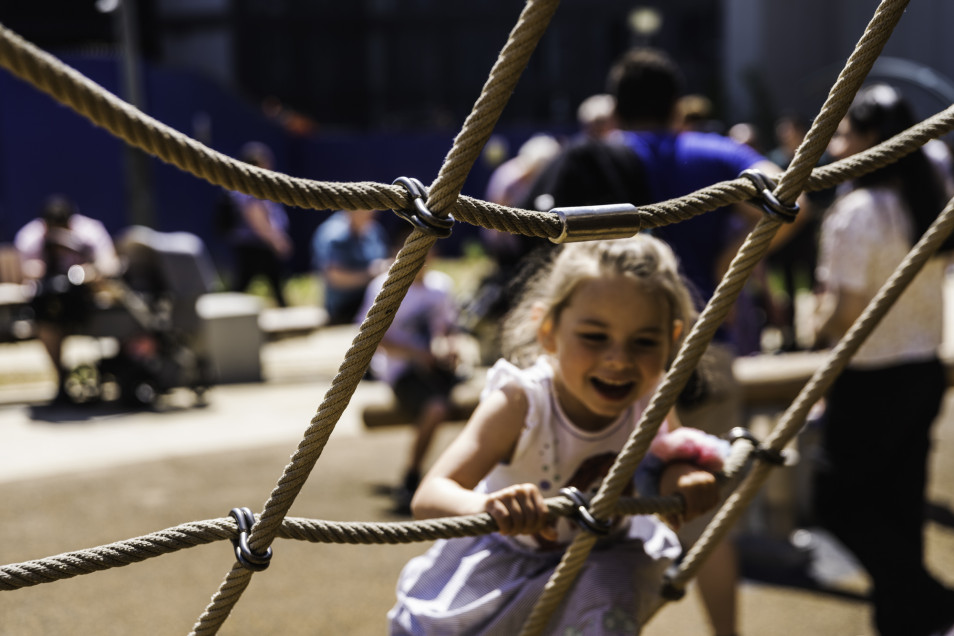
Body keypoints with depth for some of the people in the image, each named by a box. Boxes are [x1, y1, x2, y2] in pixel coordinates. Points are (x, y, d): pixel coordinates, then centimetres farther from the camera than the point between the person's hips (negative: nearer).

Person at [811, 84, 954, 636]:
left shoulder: (857, 211, -18)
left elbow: (843, 316, -21)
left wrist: (822, 322, 0)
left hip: (873, 379, -8)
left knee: (839, 499, 6)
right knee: (901, 503, 16)